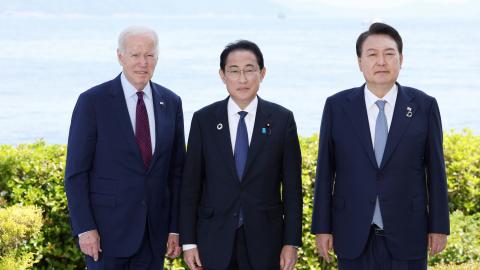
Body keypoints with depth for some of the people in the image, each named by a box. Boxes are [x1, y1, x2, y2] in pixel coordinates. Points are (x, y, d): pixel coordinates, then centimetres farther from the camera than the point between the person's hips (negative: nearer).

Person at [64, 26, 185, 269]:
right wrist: (84, 228, -11)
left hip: (154, 232, 4)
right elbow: (76, 171, -5)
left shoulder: (171, 103, 7)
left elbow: (177, 170, 10)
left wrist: (175, 227, 5)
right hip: (108, 230, -3)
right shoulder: (92, 102, -5)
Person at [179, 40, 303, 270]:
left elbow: (292, 186, 2)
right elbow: (191, 184, 3)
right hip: (214, 241, 0)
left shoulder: (282, 119, 1)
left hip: (264, 240, 0)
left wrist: (292, 242, -2)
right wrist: (188, 241, -1)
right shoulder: (203, 120, 2)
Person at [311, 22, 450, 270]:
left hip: (406, 233, 0)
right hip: (354, 235, 0)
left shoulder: (424, 106, 0)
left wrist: (439, 226, 2)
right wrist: (322, 227, 1)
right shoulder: (337, 107, 1)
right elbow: (325, 170, 3)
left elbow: (435, 168, 2)